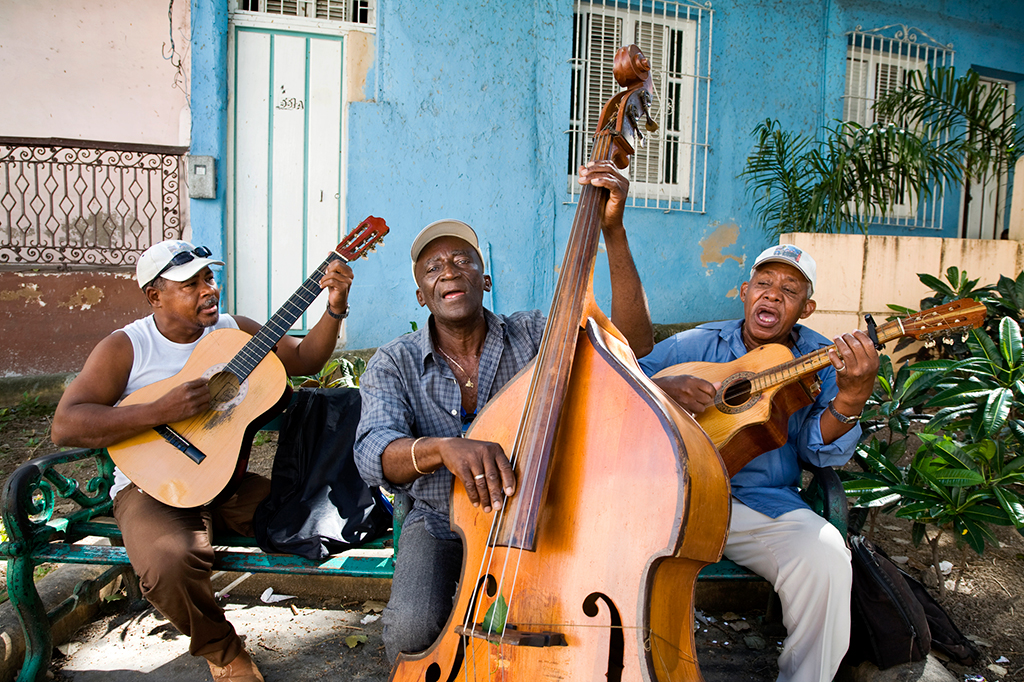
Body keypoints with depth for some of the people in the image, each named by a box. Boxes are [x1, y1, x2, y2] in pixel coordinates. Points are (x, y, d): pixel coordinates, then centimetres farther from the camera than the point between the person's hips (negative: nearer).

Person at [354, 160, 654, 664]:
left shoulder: (532, 335, -5)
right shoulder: (393, 364, -5)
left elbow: (634, 339, -19)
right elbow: (374, 455, -22)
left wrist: (613, 231, -30)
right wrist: (443, 447, -45)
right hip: (440, 523, 0)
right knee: (412, 629, -27)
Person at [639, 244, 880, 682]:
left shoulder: (822, 361, 6)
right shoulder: (693, 345, 7)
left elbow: (821, 451, -6)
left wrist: (852, 396, -26)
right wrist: (666, 390, -13)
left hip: (764, 505, 0)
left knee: (825, 560, -29)